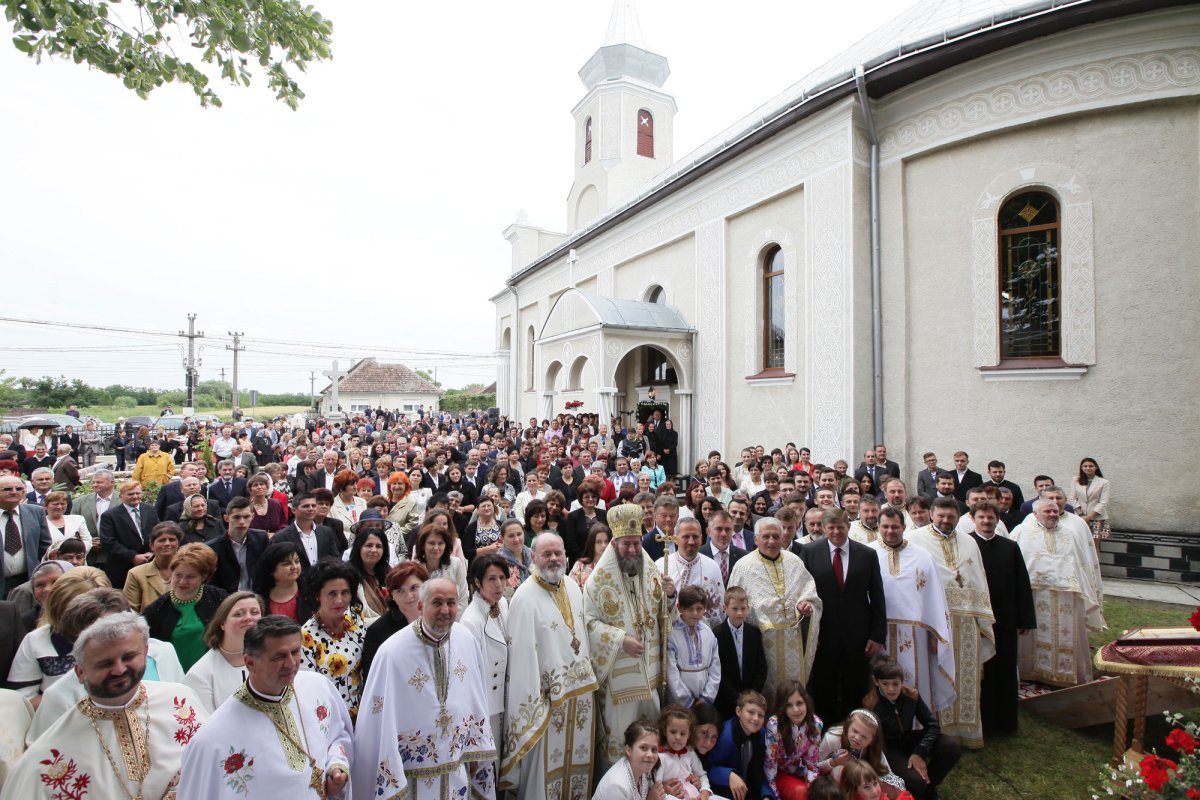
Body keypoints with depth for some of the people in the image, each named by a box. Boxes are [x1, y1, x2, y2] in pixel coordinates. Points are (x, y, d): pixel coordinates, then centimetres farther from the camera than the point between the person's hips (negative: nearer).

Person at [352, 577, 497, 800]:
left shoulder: (467, 640, -8)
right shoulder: (391, 653, -22)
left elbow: (477, 698, 2)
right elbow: (378, 716, -16)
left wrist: (476, 750, 6)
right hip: (412, 771, -4)